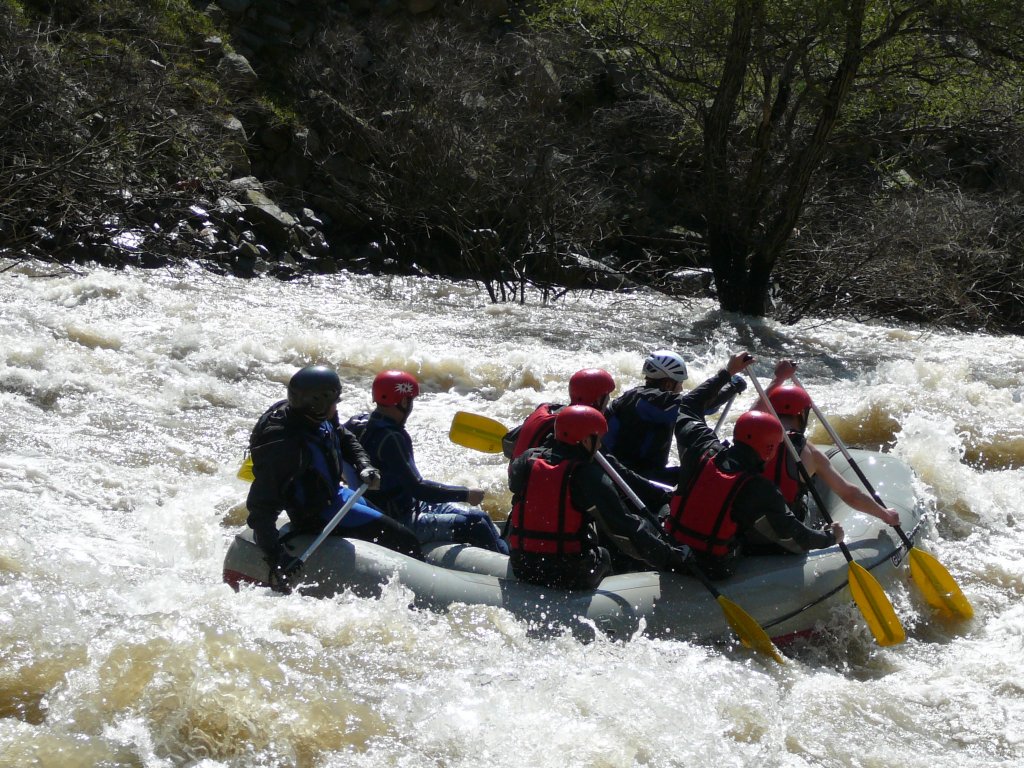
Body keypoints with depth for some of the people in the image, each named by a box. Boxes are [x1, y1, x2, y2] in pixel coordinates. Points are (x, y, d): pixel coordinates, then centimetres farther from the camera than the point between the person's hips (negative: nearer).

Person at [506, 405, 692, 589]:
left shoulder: (525, 461, 0)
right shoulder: (590, 477, -15)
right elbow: (625, 528, -15)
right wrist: (672, 558, -9)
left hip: (521, 568, 5)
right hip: (573, 579, -5)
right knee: (603, 556, 27)